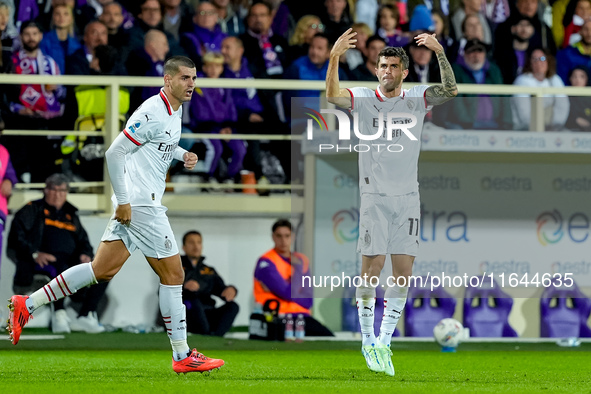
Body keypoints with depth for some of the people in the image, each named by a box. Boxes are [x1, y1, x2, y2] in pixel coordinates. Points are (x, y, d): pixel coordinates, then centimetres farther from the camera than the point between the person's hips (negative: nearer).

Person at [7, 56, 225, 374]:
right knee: (173, 274, -3)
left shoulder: (175, 110, 13)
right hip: (140, 204, -10)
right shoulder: (153, 113, -17)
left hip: (133, 203, 10)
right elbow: (115, 153, -18)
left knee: (102, 271, 7)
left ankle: (28, 304, 8)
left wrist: (183, 154, 12)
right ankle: (183, 357, 4)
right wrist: (123, 202, -18)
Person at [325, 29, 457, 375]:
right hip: (375, 197, -2)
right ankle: (368, 342, 8)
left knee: (403, 273, 0)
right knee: (372, 269, -5)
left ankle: (384, 342, 10)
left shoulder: (417, 100, 4)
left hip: (408, 197, 2)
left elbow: (450, 91, -12)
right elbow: (333, 96, -19)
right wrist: (334, 57, -33)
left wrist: (441, 53, -26)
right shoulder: (364, 101, -1)